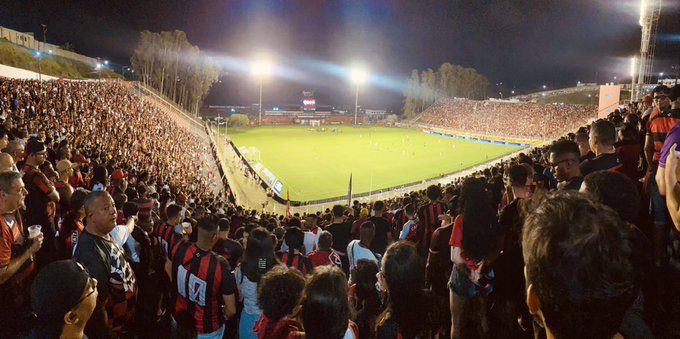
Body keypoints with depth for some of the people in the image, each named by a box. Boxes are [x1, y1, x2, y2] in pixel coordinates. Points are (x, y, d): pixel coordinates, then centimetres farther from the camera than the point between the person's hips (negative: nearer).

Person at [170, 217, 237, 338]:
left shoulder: (180, 248, -23)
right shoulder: (220, 266, -37)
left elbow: (169, 269, 2)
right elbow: (231, 310, -27)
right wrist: (224, 315, -4)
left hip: (179, 316, 4)